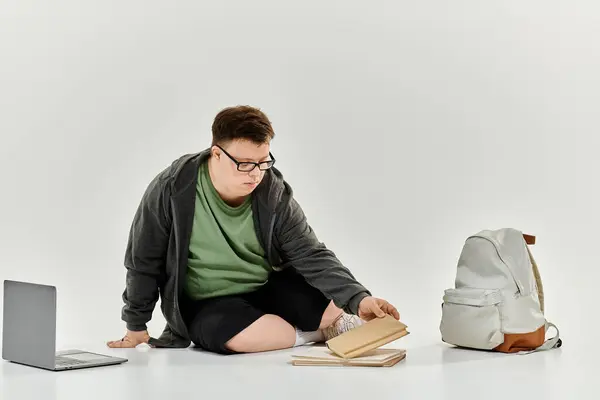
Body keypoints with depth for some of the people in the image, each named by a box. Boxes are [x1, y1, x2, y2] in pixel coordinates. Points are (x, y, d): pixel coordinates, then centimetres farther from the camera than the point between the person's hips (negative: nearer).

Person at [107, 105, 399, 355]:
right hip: (208, 305, -2)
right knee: (233, 332, -36)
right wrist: (136, 325, 2)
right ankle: (318, 332, -11)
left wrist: (359, 299, -30)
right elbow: (143, 262, -6)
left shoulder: (275, 193, -12)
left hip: (268, 288, 2)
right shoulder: (172, 190, -18)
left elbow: (311, 255, -15)